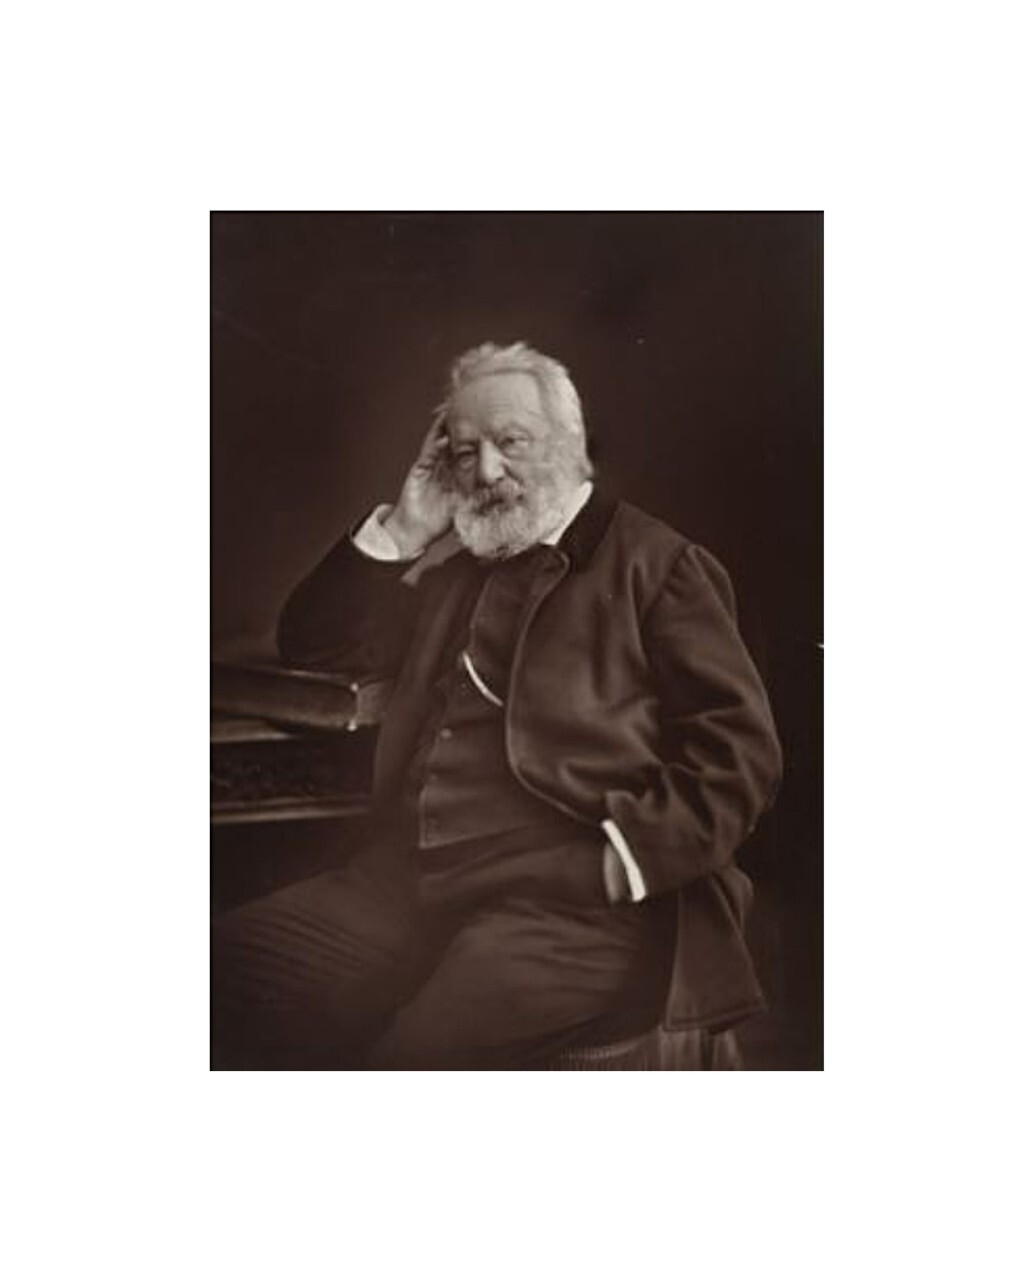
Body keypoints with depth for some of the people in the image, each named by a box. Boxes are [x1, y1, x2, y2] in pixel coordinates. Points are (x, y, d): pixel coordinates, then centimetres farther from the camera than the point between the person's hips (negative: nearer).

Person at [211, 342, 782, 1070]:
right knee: (225, 986, -17)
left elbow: (740, 748, -4)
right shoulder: (452, 567, 22)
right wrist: (403, 528, 11)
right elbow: (313, 644, 22)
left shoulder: (653, 563, 4)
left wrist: (623, 861, -16)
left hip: (571, 899, -5)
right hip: (408, 881, 6)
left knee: (421, 1051, -30)